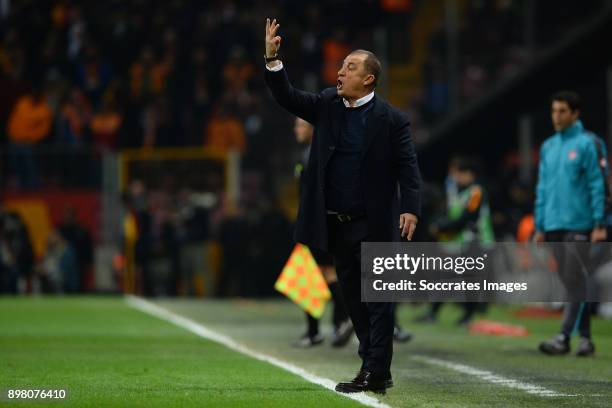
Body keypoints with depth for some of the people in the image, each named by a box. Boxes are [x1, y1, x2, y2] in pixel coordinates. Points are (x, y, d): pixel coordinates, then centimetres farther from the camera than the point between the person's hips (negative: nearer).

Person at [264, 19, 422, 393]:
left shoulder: (391, 119, -6)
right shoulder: (328, 105, 9)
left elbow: (408, 167, -10)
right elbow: (287, 97, 4)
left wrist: (411, 209, -22)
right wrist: (273, 59, -10)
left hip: (373, 225, -6)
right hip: (336, 224, 6)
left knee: (377, 300, -4)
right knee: (355, 299, 12)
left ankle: (378, 373, -3)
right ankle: (372, 366, 20)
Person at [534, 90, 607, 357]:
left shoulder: (586, 144, -4)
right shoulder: (548, 147, 14)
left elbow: (597, 185, -8)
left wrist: (599, 224, -13)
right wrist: (540, 226, 14)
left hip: (578, 225, -6)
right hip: (553, 225, 6)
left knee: (575, 281, -10)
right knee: (568, 283, 7)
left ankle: (564, 337, -15)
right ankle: (585, 337, 14)